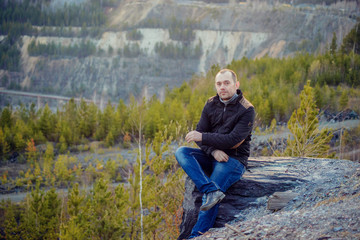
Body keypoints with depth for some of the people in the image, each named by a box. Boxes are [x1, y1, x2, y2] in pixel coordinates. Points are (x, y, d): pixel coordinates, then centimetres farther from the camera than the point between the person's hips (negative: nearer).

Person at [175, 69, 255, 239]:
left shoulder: (246, 110, -11)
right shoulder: (211, 104, 6)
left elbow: (233, 140, -19)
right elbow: (200, 134, 1)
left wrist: (203, 137, -22)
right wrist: (214, 150, -18)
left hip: (234, 159, -6)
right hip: (212, 155, 6)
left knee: (210, 198, -25)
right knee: (181, 152, -20)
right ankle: (212, 191, -35)